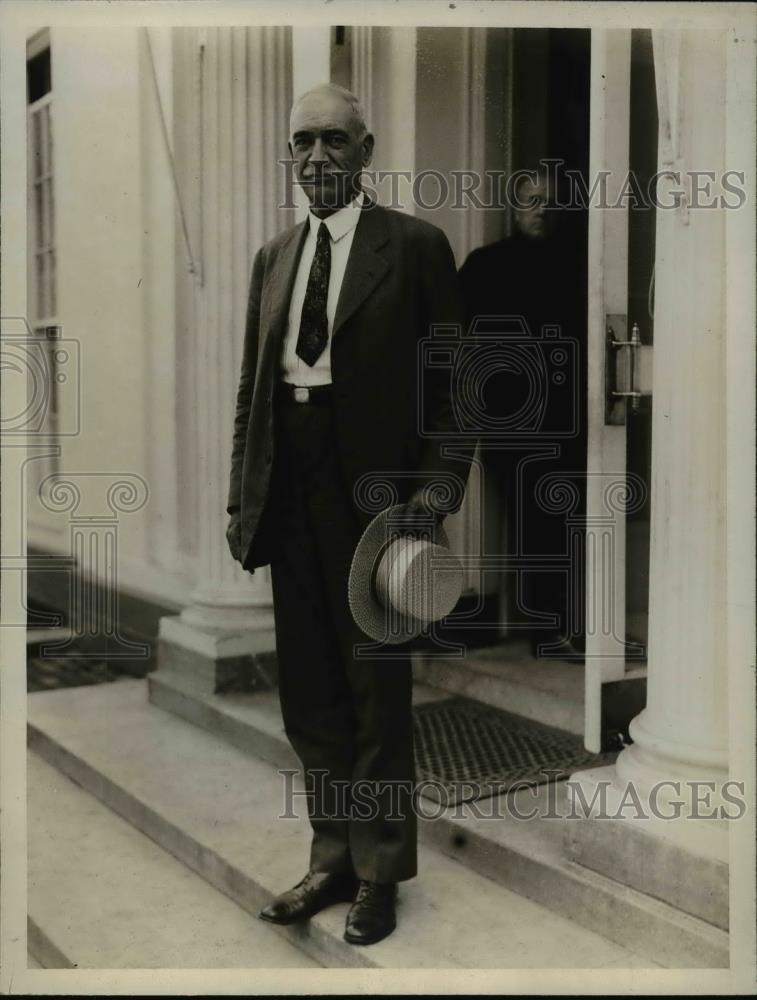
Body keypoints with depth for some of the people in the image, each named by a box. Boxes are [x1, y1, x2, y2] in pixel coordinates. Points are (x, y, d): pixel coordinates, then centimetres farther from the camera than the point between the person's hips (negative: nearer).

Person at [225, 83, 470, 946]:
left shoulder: (414, 245, -1)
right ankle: (334, 860, 29)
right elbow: (251, 388, 14)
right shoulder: (274, 257, 14)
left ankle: (380, 875, 22)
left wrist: (438, 484, -14)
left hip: (371, 489, -5)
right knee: (310, 695, 12)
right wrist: (241, 498, 9)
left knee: (377, 689, 5)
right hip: (292, 490, 6)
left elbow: (452, 380, -3)